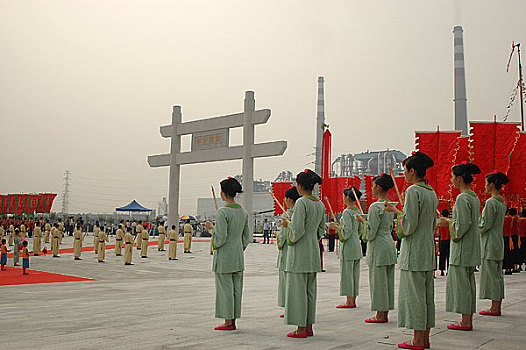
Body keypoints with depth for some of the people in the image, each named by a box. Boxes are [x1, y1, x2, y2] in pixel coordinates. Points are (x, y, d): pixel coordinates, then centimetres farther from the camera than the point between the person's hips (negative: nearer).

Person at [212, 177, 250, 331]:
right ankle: (233, 320, 16)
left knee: (225, 288, 0)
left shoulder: (223, 212, -16)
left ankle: (228, 322, 4)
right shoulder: (243, 212, 6)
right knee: (236, 288, 10)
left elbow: (221, 236, -20)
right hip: (238, 255, 7)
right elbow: (246, 237, 10)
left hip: (224, 255, -7)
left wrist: (215, 245, -1)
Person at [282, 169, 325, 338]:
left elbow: (298, 229, -21)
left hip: (299, 250, -8)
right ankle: (309, 327, 18)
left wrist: (288, 223, -4)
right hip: (314, 249, 8)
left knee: (298, 289, 0)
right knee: (310, 289, 12)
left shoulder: (301, 203, -16)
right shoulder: (320, 204, 9)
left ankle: (301, 329, 4)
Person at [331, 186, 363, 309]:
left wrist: (336, 227, -6)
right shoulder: (358, 211, 12)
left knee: (347, 273, -3)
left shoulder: (347, 212, -14)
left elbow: (348, 230, -20)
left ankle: (349, 301, -1)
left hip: (348, 246, -9)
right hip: (357, 245, 9)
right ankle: (353, 300, 15)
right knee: (355, 273, 10)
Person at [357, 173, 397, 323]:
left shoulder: (375, 207, -16)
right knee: (388, 280, 11)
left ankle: (380, 315, 4)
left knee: (378, 280, -2)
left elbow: (371, 233, -18)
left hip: (378, 247, -9)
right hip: (390, 244, 9)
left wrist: (362, 220, -2)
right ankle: (385, 313, 17)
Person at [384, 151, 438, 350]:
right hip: (429, 249, 9)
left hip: (414, 251, -9)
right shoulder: (432, 193, 13)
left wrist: (395, 211, -6)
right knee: (427, 294, 11)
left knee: (414, 294, -3)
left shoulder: (413, 191, -14)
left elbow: (409, 226, -19)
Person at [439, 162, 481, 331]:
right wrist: (449, 221, 15)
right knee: (469, 282, 13)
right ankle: (469, 319, 18)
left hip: (462, 248, -10)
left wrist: (449, 222, -6)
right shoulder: (475, 197, 13)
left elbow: (463, 225, -22)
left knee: (461, 283, -3)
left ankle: (465, 322, 2)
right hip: (473, 247, 10)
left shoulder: (462, 198, -16)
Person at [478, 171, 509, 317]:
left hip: (490, 244, -9)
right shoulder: (503, 202, 13)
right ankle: (497, 307, 16)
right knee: (498, 275, 11)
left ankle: (494, 309, 0)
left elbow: (485, 225, -18)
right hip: (499, 241, 9)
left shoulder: (491, 202, -16)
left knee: (491, 275, -4)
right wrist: (479, 220, 16)